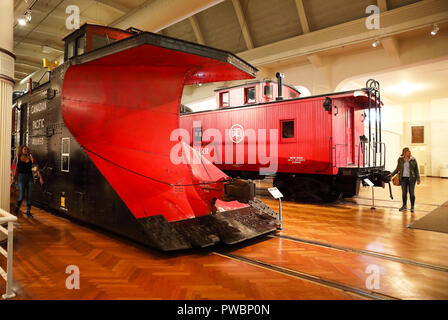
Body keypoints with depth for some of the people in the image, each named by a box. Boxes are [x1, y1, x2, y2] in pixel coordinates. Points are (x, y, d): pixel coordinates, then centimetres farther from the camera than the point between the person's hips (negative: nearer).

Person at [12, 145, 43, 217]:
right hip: (21, 177, -2)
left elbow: (36, 168, 1)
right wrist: (14, 178, 6)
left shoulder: (30, 158, 4)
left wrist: (40, 177, -6)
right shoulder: (18, 158, 1)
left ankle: (28, 212, 14)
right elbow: (16, 169, 6)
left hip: (29, 177, 2)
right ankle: (16, 208, 25)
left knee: (29, 196, 4)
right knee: (21, 196, -4)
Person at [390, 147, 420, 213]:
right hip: (403, 178, 2)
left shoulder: (413, 160, -1)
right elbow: (397, 169, 11)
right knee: (404, 193, 8)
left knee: (411, 193, 1)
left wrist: (418, 179, -4)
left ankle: (412, 207, 13)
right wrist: (392, 174, 2)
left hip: (411, 178, -2)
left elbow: (416, 170, 1)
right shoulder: (400, 159, 3)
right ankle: (404, 206, 22)